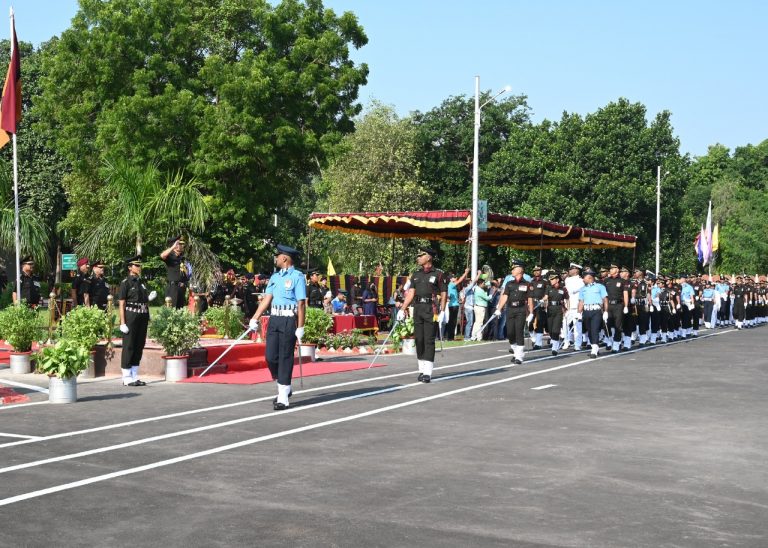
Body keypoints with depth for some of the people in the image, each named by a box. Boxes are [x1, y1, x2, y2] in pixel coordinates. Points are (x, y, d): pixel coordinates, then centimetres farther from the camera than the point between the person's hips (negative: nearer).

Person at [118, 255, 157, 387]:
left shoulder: (142, 282, 16)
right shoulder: (125, 283, -5)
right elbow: (121, 304, -9)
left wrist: (150, 298, 2)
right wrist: (123, 323, -15)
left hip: (143, 317, 7)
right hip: (131, 316, -7)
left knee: (139, 346, 10)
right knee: (128, 347, -2)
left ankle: (135, 377, 17)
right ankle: (127, 378, 3)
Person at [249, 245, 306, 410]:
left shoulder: (297, 277, -7)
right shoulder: (275, 277, 14)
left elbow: (301, 304, -11)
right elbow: (266, 299, 9)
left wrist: (300, 328, -15)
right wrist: (254, 319, 0)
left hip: (289, 320, -6)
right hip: (274, 319, 6)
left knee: (285, 358, -3)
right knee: (271, 357, 5)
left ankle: (283, 398, 2)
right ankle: (283, 388, 25)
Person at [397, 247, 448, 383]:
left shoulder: (438, 274, -2)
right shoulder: (416, 274, 14)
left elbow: (444, 294, -5)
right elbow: (411, 293, 11)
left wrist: (442, 311, -14)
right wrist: (402, 309, 4)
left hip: (431, 310, -5)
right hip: (418, 308, 5)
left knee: (429, 340, -7)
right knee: (419, 339, 6)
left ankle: (428, 372, -7)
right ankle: (422, 369, 16)